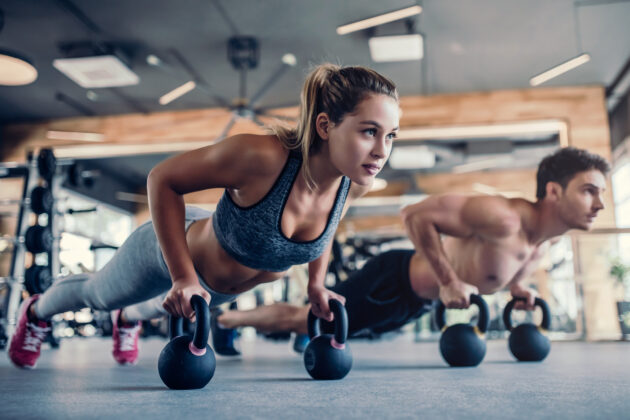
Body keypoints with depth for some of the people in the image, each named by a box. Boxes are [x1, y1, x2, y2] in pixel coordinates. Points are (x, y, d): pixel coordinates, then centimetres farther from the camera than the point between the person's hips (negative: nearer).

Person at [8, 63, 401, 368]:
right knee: (98, 294, 28)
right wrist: (183, 278, -32)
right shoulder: (261, 157, -44)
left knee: (163, 306, 39)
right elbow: (162, 179, -31)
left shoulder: (355, 184, -26)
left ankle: (128, 320, 75)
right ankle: (37, 312, 63)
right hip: (169, 251, -5)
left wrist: (316, 284, -1)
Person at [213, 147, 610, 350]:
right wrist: (448, 281, -31)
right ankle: (219, 318, 22)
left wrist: (516, 284, 3)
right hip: (395, 280, -8)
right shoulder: (503, 218, -34)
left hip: (418, 300, 9)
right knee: (302, 319, 3)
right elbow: (416, 213, -33)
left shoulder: (549, 239, -3)